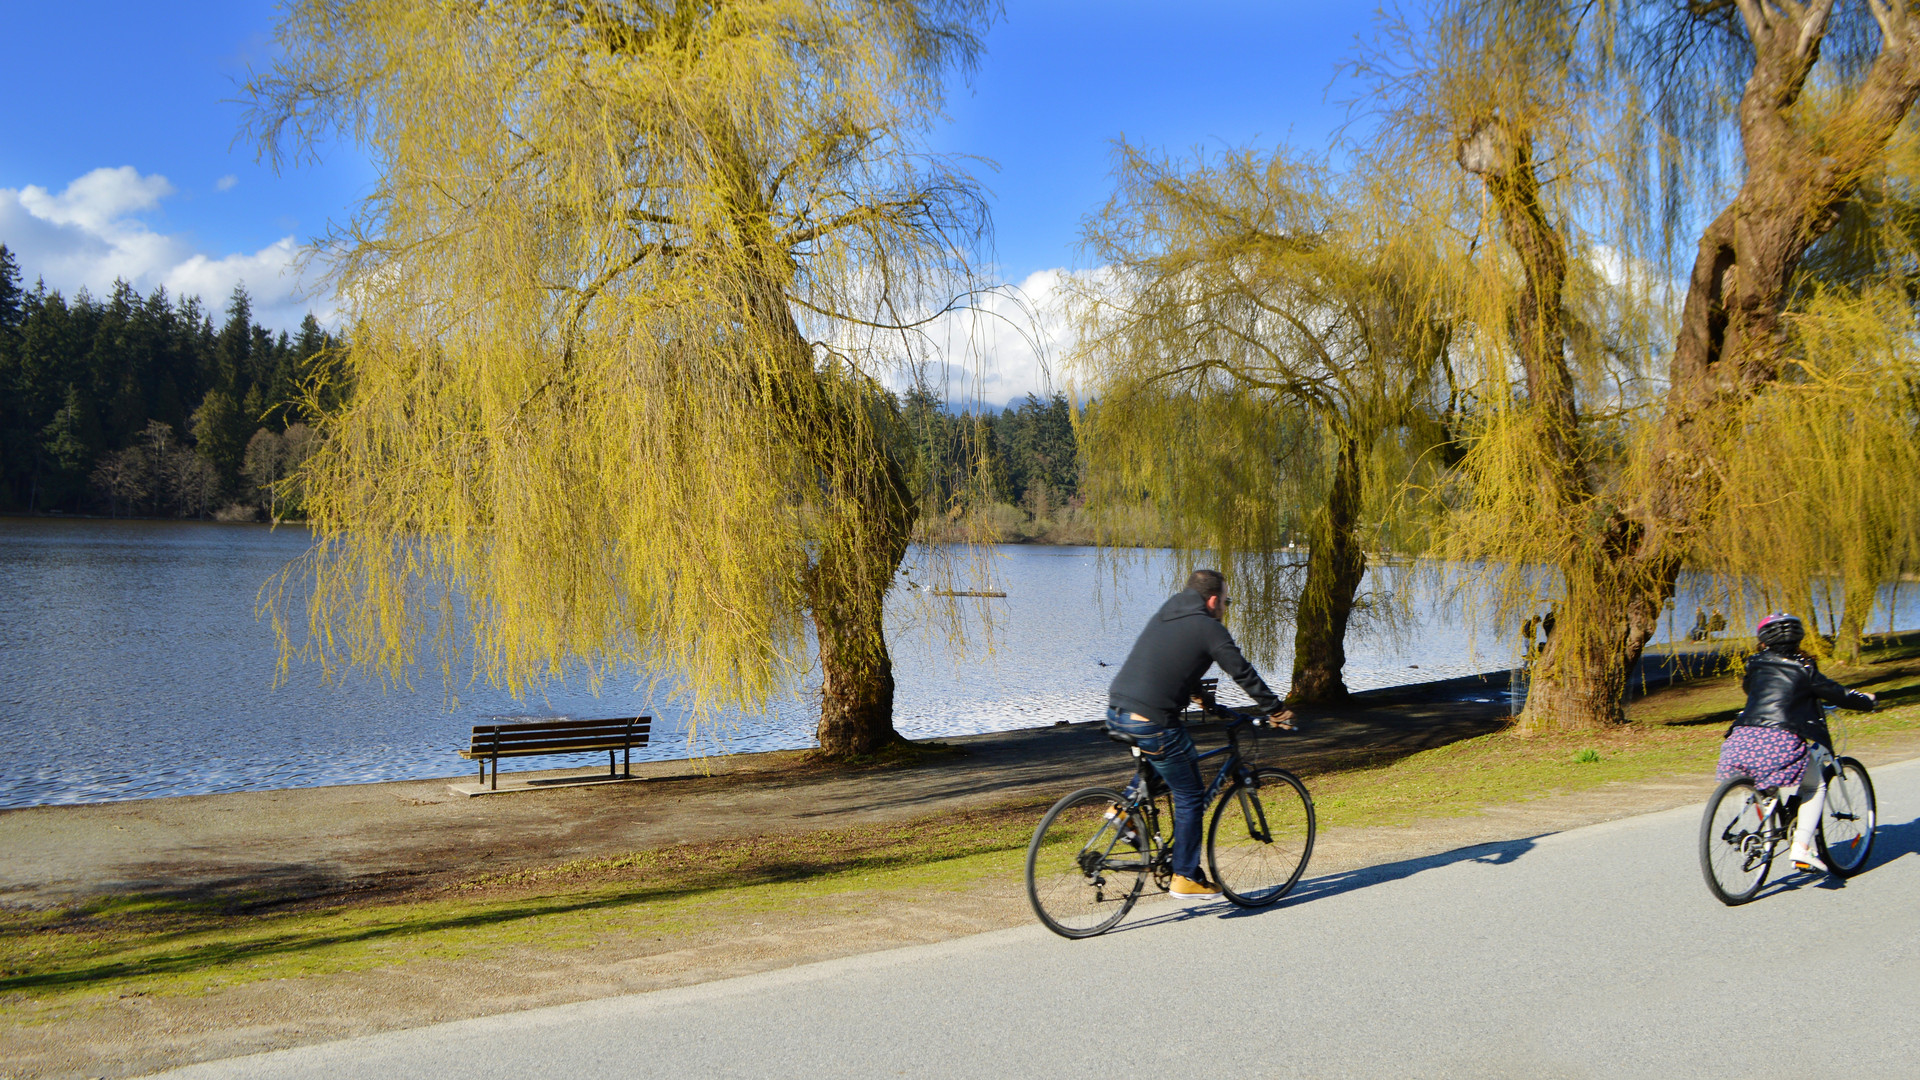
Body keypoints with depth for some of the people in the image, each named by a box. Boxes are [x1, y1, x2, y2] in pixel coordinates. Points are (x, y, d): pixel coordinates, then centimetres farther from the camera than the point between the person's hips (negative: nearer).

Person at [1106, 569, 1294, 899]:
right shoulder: (1208, 629, -3)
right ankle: (1186, 877, 14)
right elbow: (1244, 674, -1)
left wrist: (1196, 693, 47)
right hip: (1151, 723, -7)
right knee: (1190, 796, 8)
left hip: (1115, 714, 8)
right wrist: (1278, 711, 9)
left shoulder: (1164, 615, 19)